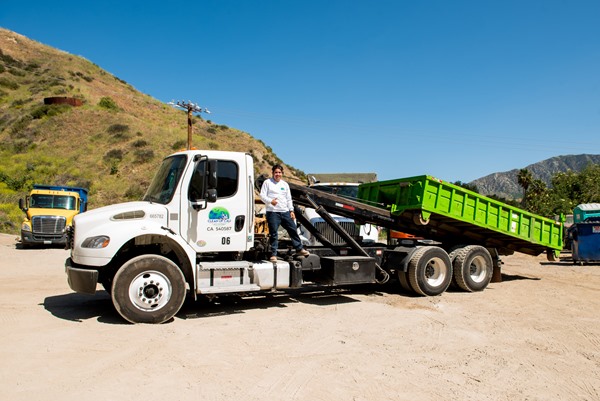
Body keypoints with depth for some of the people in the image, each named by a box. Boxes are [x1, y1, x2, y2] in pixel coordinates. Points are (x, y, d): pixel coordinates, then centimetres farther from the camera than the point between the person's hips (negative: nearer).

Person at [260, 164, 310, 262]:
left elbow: (289, 199, 19)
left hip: (285, 212, 5)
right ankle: (273, 254, 5)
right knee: (273, 233, -3)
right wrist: (270, 201, -22)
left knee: (293, 229, 8)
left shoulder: (285, 184, 17)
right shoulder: (267, 182, 3)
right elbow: (262, 195, -4)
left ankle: (299, 249, 21)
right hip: (273, 212, -5)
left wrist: (291, 211, 11)